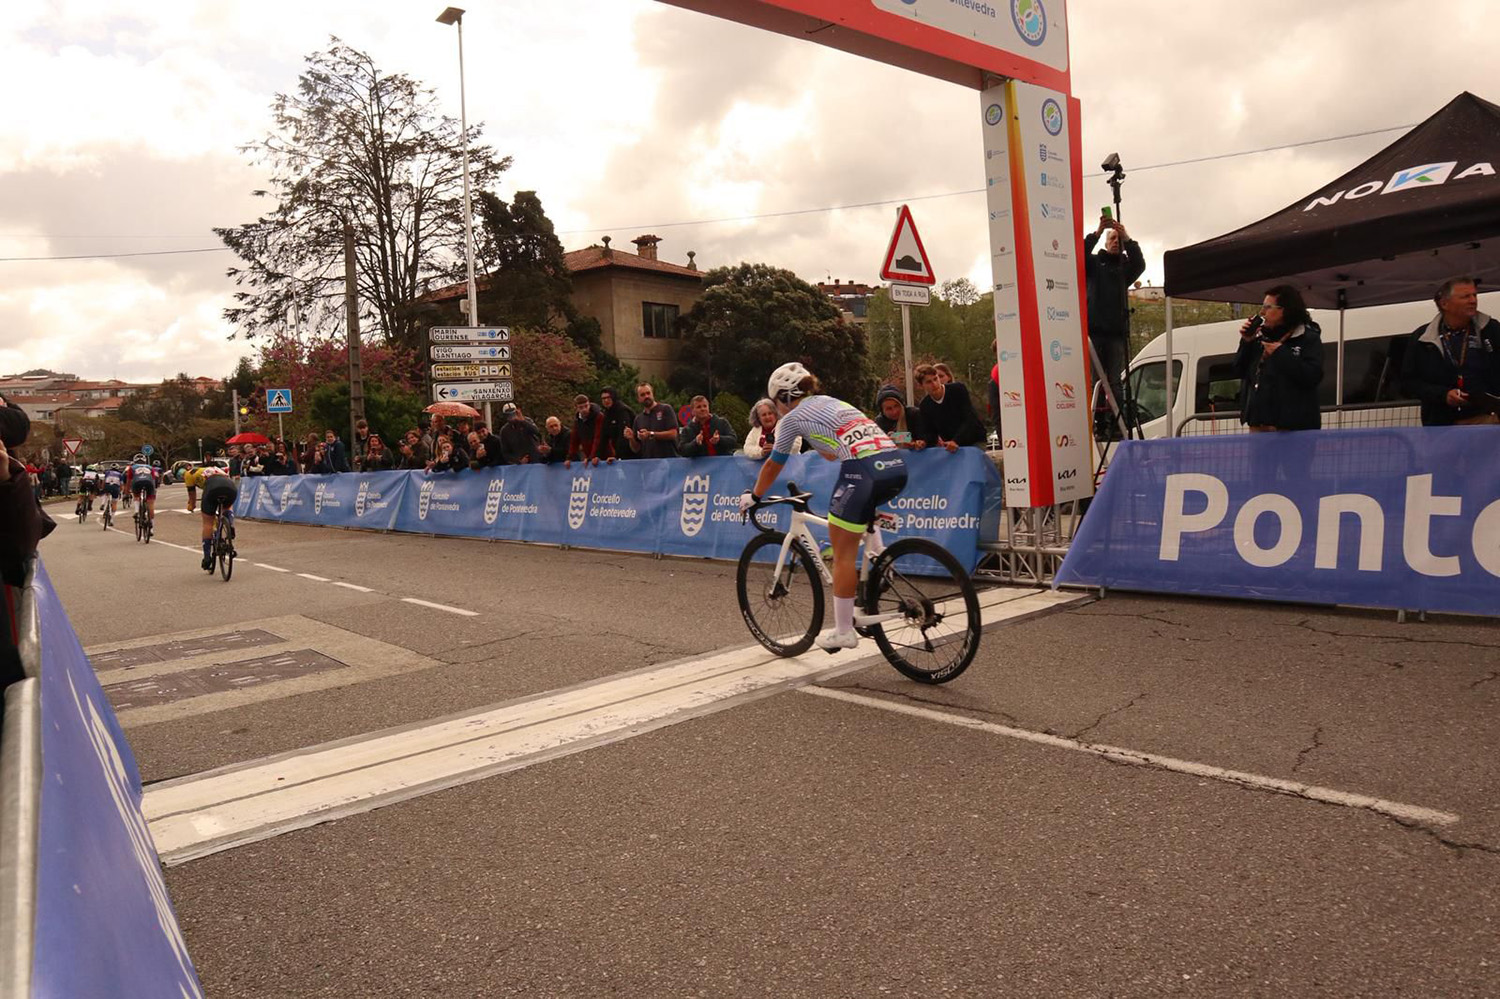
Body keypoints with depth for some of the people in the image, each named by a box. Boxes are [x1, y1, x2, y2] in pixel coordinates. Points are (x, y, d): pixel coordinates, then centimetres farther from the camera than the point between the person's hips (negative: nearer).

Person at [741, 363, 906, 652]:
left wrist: (753, 496, 35)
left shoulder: (793, 417, 12)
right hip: (898, 467, 7)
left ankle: (843, 631, 8)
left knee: (843, 553, 4)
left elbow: (773, 464, 23)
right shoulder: (833, 402, 30)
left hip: (864, 471, -7)